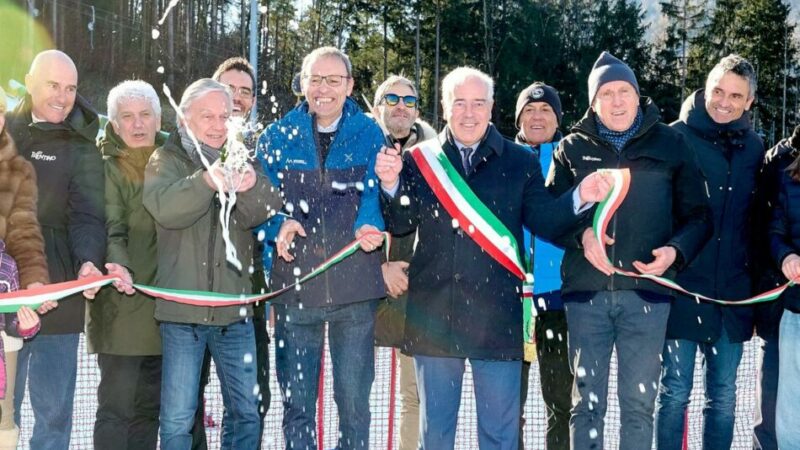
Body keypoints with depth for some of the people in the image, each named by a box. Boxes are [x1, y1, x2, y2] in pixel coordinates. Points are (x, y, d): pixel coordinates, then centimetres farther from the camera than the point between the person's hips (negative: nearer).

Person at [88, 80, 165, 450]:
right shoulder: (107, 168, -1)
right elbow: (110, 229, -12)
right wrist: (119, 267, -30)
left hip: (165, 304, 5)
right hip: (122, 306, -5)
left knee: (150, 405, 11)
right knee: (117, 405, -5)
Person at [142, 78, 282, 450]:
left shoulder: (242, 161, 11)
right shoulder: (166, 160, 2)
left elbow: (263, 214, -6)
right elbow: (164, 207, -19)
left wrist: (250, 189, -29)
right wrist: (208, 180, -37)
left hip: (234, 307, 3)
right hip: (182, 307, -3)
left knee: (246, 412, 8)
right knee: (177, 418, 1)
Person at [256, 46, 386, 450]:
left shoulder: (369, 135, 6)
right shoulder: (277, 137, 7)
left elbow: (374, 191, -5)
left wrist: (368, 227, -26)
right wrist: (279, 224, -19)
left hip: (355, 286, 0)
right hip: (294, 284, 1)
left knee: (354, 401, 8)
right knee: (296, 402, 8)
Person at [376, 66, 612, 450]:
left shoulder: (520, 162, 6)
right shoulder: (420, 159, 6)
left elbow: (545, 222, 2)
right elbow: (401, 224, 2)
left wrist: (579, 199, -16)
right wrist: (391, 184, -17)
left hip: (496, 317, -1)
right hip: (434, 314, 1)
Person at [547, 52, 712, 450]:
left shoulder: (670, 145, 7)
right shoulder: (573, 148, 9)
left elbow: (698, 216, 9)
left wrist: (676, 250, -10)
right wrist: (581, 235, -12)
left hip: (647, 291, 0)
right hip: (586, 288, 1)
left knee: (639, 402, 6)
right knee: (586, 401, 5)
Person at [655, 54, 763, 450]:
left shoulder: (753, 147, 8)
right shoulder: (677, 138, -4)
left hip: (733, 293, 4)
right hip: (682, 287, -4)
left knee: (724, 394, 11)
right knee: (676, 390, 1)